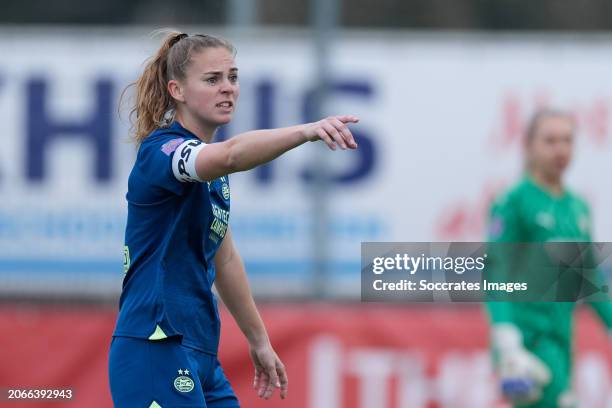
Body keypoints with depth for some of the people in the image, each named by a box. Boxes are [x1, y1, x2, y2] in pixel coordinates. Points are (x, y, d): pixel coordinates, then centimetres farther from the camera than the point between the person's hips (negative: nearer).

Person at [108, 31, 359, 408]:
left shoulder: (214, 174, 15)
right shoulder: (161, 151, -14)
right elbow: (231, 155, -36)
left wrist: (259, 341, 30)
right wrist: (306, 132, -52)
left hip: (199, 356, 9)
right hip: (154, 352, -9)